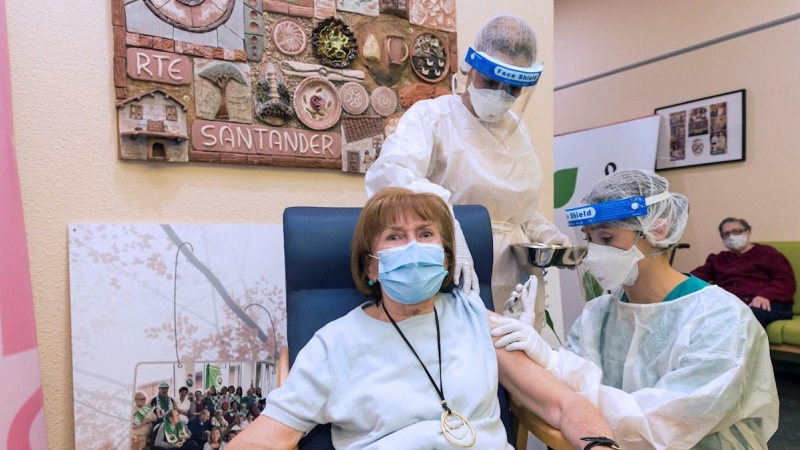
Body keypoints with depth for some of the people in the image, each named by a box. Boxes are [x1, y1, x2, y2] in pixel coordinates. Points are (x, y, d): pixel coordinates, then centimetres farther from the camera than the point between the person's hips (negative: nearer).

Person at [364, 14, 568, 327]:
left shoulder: (519, 130, 10)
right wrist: (449, 231, -42)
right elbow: (388, 175, -29)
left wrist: (543, 233, 3)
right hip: (459, 290, -6)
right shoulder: (431, 116, -9)